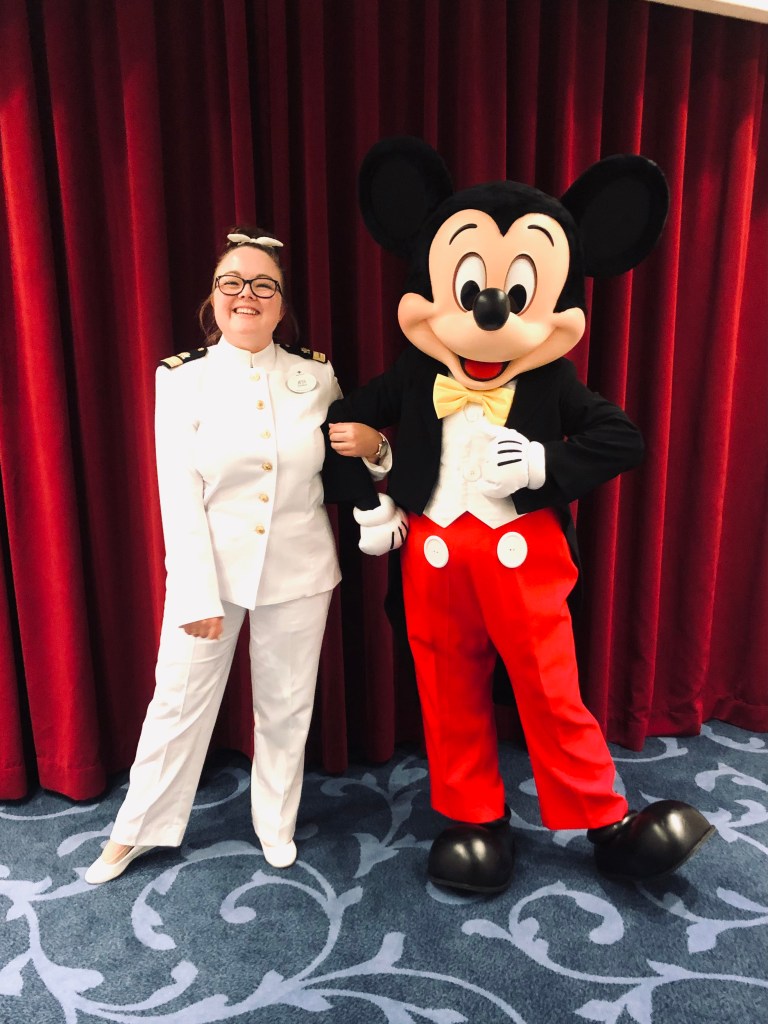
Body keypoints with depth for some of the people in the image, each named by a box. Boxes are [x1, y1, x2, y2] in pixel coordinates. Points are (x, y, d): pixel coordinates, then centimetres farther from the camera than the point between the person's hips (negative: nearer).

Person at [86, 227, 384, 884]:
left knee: (286, 706, 15)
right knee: (179, 703, 11)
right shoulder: (183, 379, -6)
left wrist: (373, 445, -11)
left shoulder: (317, 377, 0)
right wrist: (199, 596, -14)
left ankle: (276, 823, 39)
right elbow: (179, 498, -10)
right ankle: (139, 828, 35)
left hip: (298, 573, 2)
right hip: (209, 569, -1)